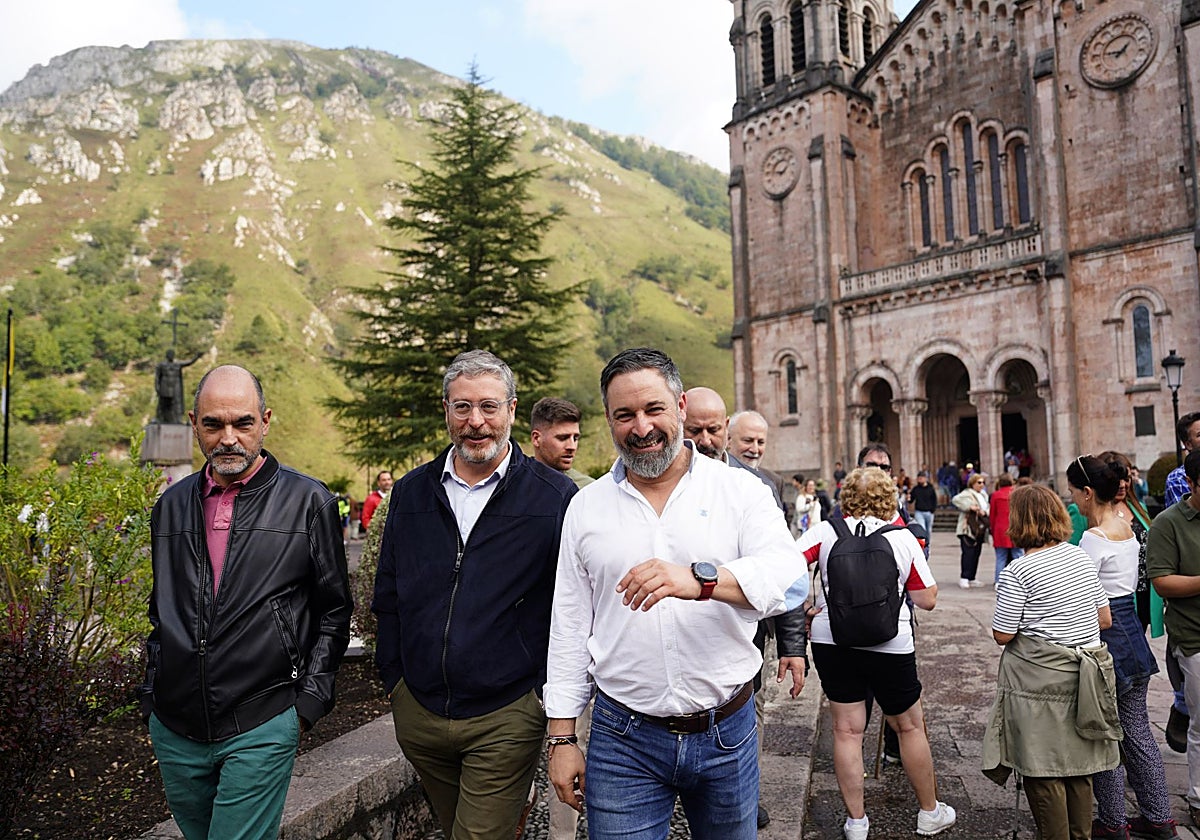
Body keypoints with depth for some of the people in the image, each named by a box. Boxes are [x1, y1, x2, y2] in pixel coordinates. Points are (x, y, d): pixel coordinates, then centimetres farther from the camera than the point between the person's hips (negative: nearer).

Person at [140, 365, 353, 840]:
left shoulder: (308, 502, -7)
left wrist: (308, 702, -5)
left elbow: (333, 611, -2)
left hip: (261, 728, -5)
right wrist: (152, 696, 13)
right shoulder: (171, 506, 7)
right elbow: (160, 612, 17)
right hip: (174, 729, 5)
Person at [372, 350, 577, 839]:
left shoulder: (556, 498, -9)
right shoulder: (410, 493, 4)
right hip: (418, 712, 5)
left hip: (506, 719, -4)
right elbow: (387, 597, 12)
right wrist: (394, 679, 9)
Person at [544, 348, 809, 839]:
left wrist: (701, 578, -38)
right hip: (623, 740, 1)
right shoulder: (586, 508, 2)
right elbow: (569, 629, 5)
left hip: (728, 733, 0)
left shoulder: (739, 490, -4)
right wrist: (561, 736, 4)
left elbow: (790, 578, -20)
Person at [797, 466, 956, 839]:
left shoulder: (825, 532, -4)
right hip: (890, 646, 0)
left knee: (847, 730, 10)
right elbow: (928, 599, 2)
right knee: (910, 727, 17)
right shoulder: (903, 538, -3)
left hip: (832, 642, 1)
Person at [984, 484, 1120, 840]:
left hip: (1041, 679, -7)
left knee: (1042, 770, 6)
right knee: (1078, 766, 19)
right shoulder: (1081, 557, 4)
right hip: (1084, 676, 7)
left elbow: (1002, 635, -14)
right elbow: (1105, 619, 11)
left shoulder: (1017, 573, -17)